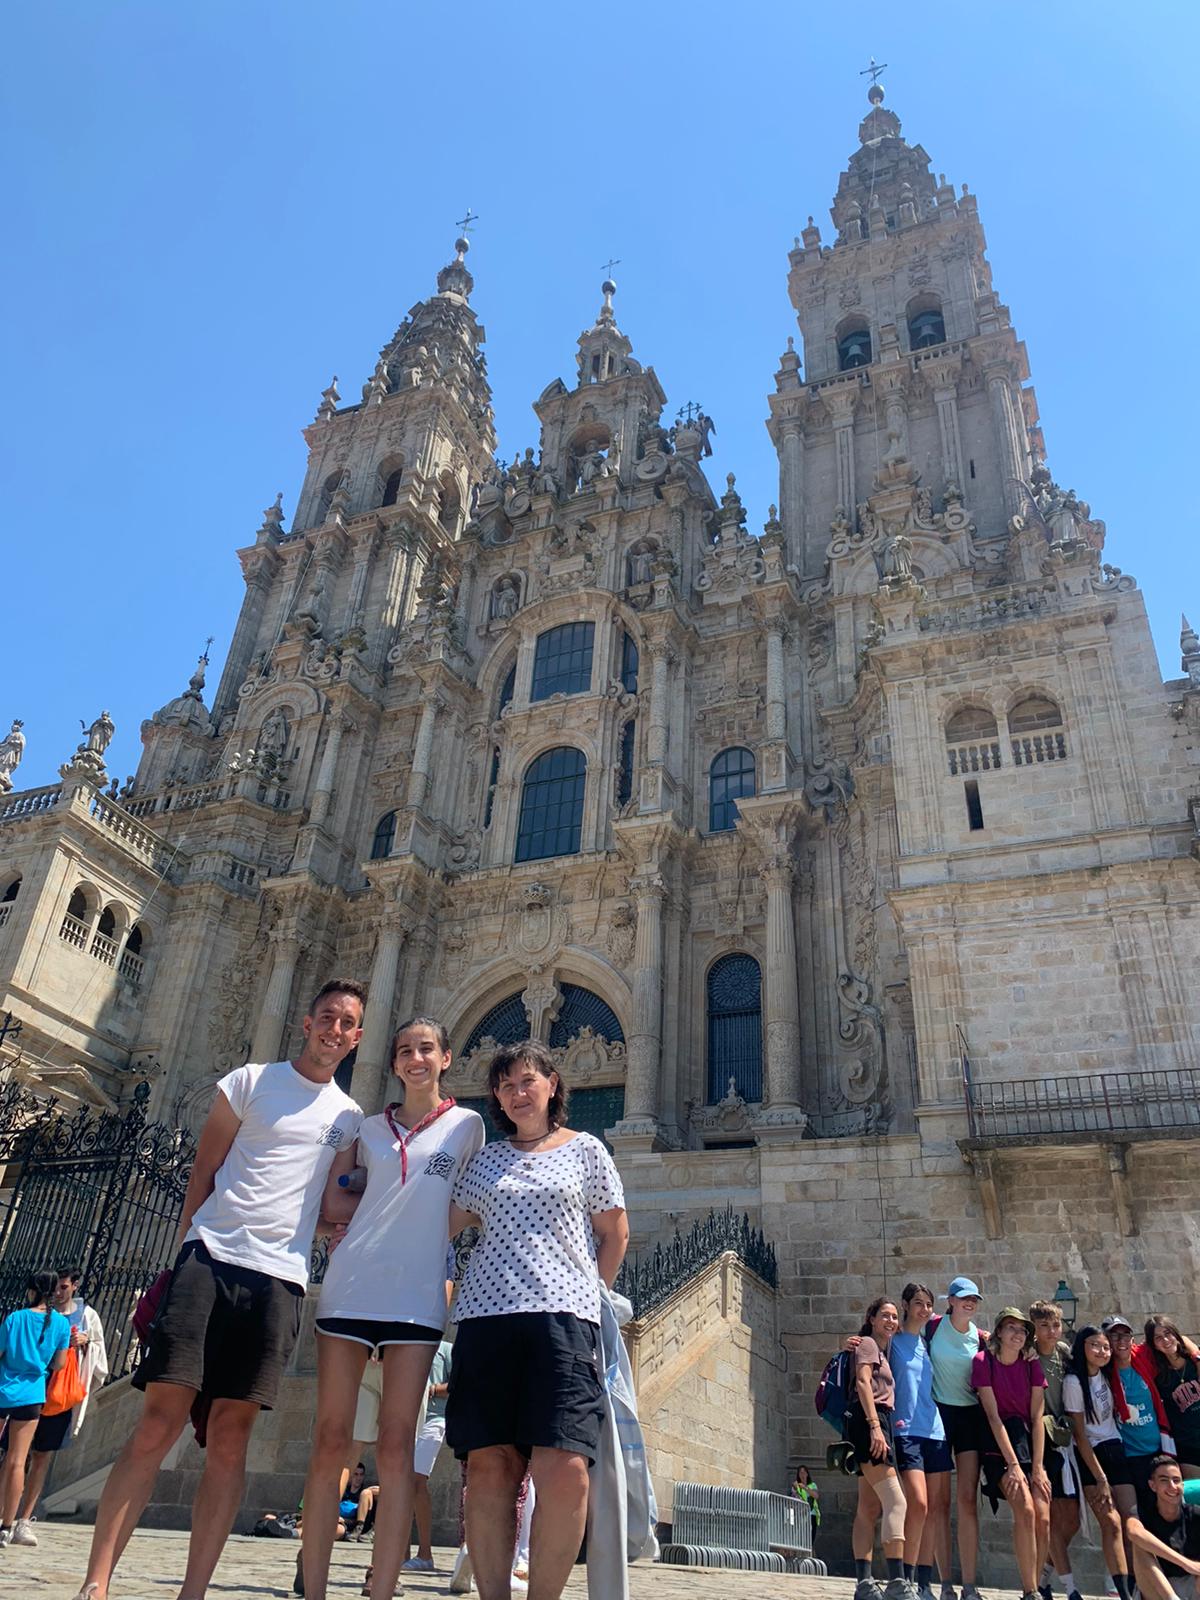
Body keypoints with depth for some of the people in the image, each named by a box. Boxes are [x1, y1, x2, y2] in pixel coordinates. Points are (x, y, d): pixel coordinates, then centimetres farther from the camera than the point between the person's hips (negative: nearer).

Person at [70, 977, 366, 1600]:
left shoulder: (349, 1117, 16)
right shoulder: (250, 1081, 7)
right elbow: (202, 1175, 7)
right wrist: (180, 1260, 0)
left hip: (279, 1276, 2)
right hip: (210, 1257, -2)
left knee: (230, 1437, 2)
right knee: (159, 1420, -7)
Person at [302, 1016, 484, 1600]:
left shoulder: (467, 1125, 6)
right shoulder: (371, 1128, 12)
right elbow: (333, 1205, 9)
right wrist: (402, 1209, 1)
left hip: (417, 1294, -2)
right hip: (350, 1285, 2)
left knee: (395, 1446, -2)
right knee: (330, 1440, 2)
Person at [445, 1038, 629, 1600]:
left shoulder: (585, 1149, 11)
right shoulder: (486, 1160, 17)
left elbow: (615, 1235, 15)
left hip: (562, 1317, -2)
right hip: (486, 1316, 3)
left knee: (564, 1470, -15)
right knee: (489, 1466, -3)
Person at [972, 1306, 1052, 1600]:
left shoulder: (1032, 1366, 1)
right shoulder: (983, 1362, -11)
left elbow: (1037, 1419, -4)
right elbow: (993, 1416, -14)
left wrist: (1037, 1467, -12)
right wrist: (1013, 1465, -19)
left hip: (1029, 1443, 4)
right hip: (999, 1446, -4)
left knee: (1043, 1519, -11)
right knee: (1025, 1510, -23)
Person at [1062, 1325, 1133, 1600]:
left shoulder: (1107, 1375, 3)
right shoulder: (1074, 1381, -15)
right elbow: (1080, 1435, -14)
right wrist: (1101, 1480, -14)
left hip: (1116, 1450, 6)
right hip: (1090, 1455, -6)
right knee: (1111, 1522, -15)